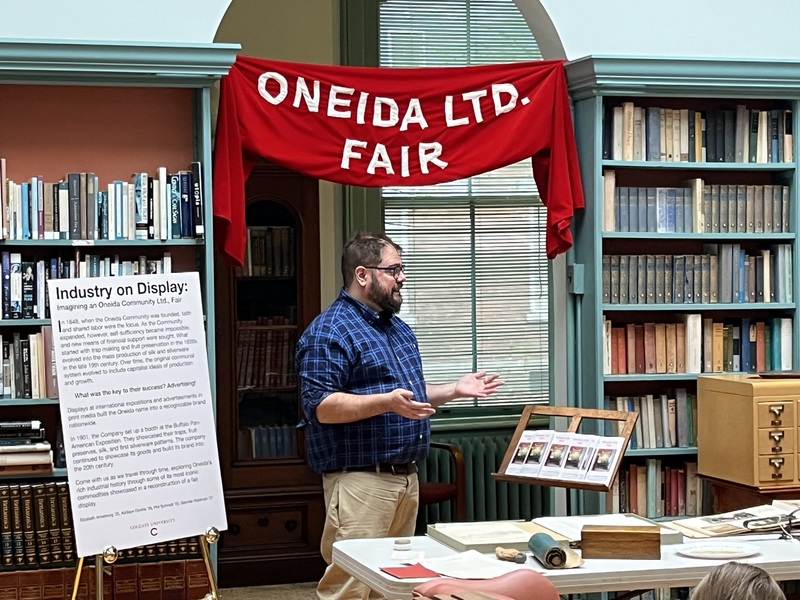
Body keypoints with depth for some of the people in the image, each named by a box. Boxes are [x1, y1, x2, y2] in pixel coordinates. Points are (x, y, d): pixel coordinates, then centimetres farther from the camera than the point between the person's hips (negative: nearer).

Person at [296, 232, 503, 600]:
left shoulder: (398, 329, 18)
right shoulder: (329, 331, -11)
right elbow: (320, 406, -20)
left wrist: (455, 389, 13)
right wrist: (387, 402, -29)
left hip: (407, 478, 9)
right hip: (360, 480, -9)